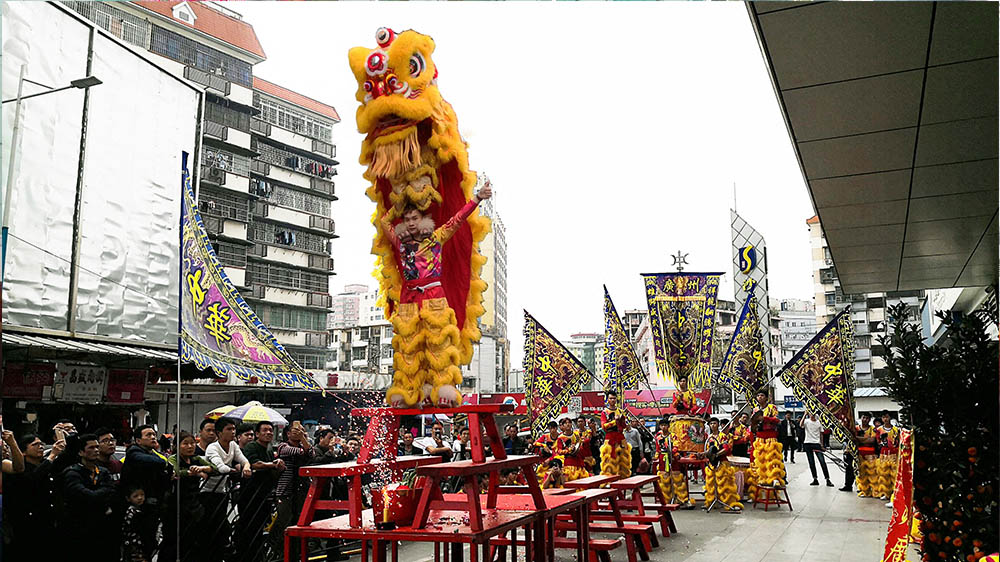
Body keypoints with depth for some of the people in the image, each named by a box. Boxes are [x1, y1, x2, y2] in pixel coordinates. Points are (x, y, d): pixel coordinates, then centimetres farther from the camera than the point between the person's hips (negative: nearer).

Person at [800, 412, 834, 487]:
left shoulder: (819, 422, 7)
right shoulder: (806, 421, 1)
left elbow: (821, 434, 12)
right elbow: (801, 424, -22)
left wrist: (822, 445, 6)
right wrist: (805, 415, -27)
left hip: (817, 444, 1)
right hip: (808, 444, 0)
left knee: (823, 462, -6)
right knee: (811, 462, 5)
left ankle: (827, 480, -5)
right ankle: (815, 480, 11)